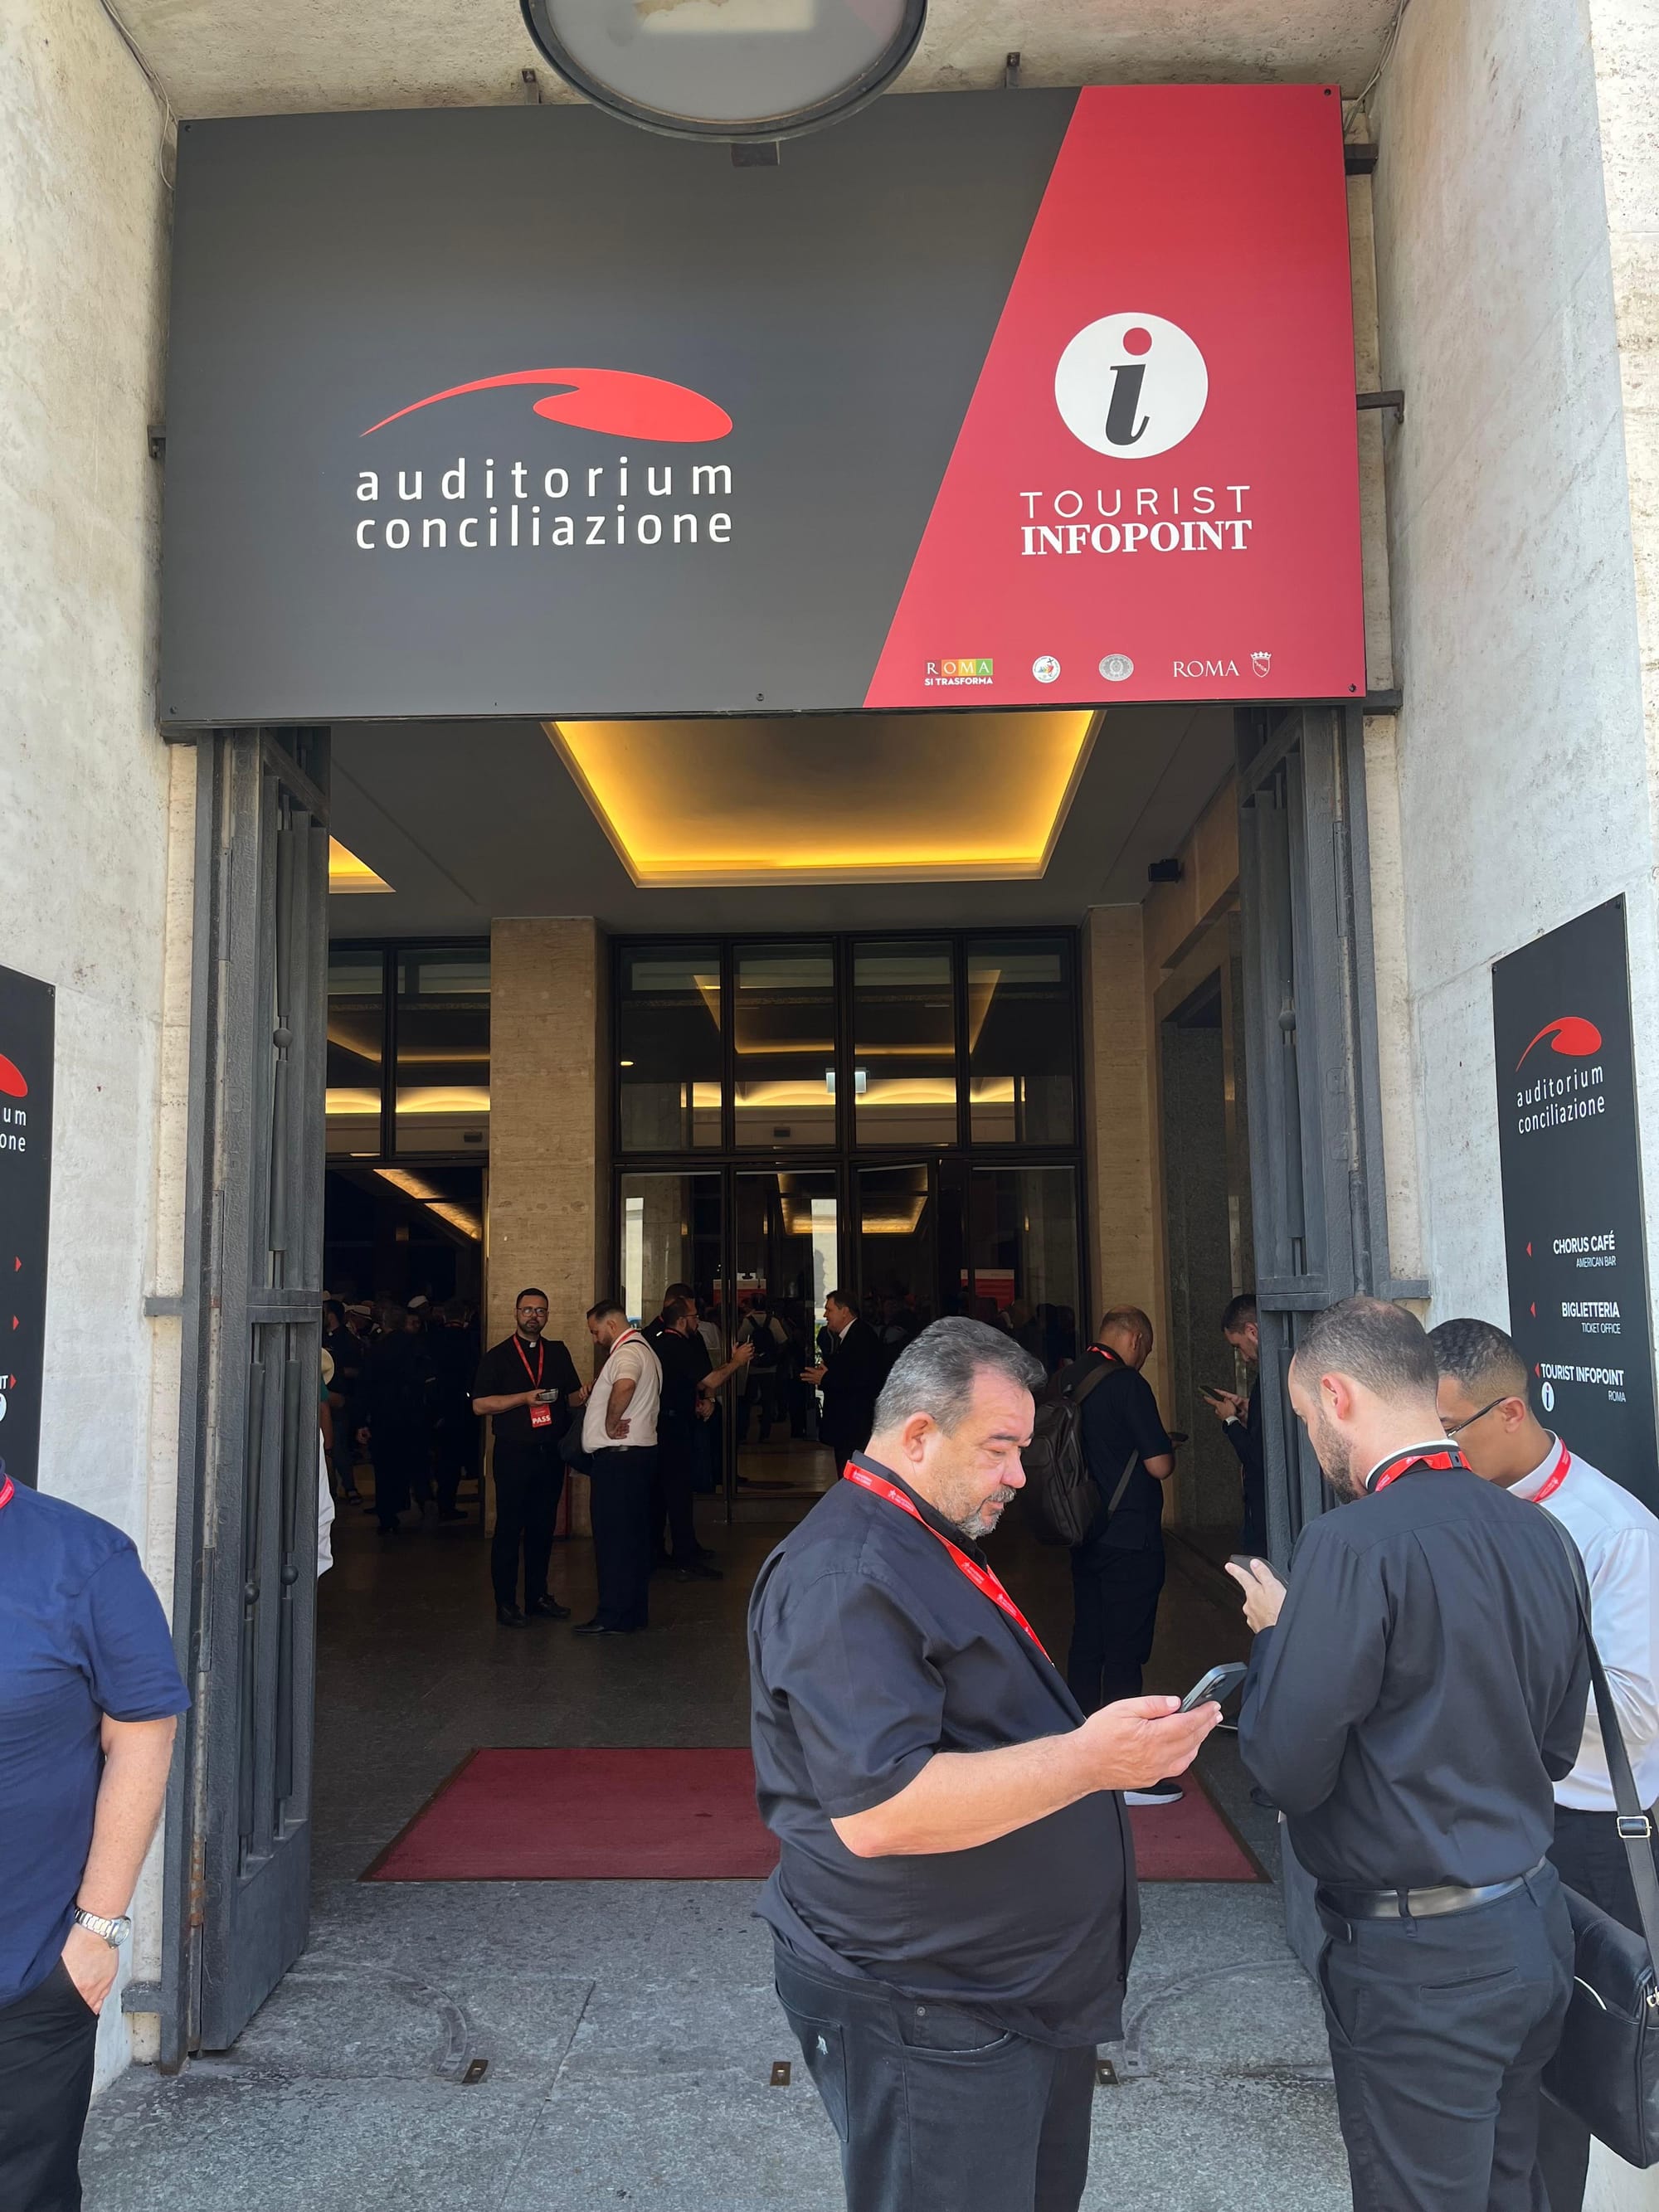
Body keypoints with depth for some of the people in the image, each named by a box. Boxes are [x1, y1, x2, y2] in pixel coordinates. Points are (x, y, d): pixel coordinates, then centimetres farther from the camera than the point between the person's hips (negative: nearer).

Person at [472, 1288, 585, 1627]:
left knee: (543, 1528, 10)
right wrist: (524, 1398, -16)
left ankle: (538, 1597, 20)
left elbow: (573, 1396, 17)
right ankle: (505, 1602, 8)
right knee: (509, 1529, 0)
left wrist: (583, 1396, -7)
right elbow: (479, 1404, -7)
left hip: (551, 1453, 4)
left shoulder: (558, 1353, 13)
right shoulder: (497, 1356, 1)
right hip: (514, 1455, -4)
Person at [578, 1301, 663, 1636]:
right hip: (639, 1451, 11)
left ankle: (614, 1616, -3)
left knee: (613, 1537, -6)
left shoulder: (627, 1352, -15)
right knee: (634, 1535, 13)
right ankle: (635, 1613, 19)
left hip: (619, 1456, -11)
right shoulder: (643, 1350, 20)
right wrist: (597, 1388, 14)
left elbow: (624, 1385, -37)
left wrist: (610, 1426, -24)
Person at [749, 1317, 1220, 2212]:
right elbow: (878, 1811, -32)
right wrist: (1087, 1760, -32)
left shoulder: (937, 1547, 13)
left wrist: (1115, 1746, 17)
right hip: (929, 2023, -10)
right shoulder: (845, 1577, -24)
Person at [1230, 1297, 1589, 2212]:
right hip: (1534, 1927, 7)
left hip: (1420, 1962, -7)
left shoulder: (1355, 1543, -23)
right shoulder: (1535, 1532, 0)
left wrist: (1276, 1634, -3)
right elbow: (1558, 1745, 12)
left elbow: (1289, 1770, -19)